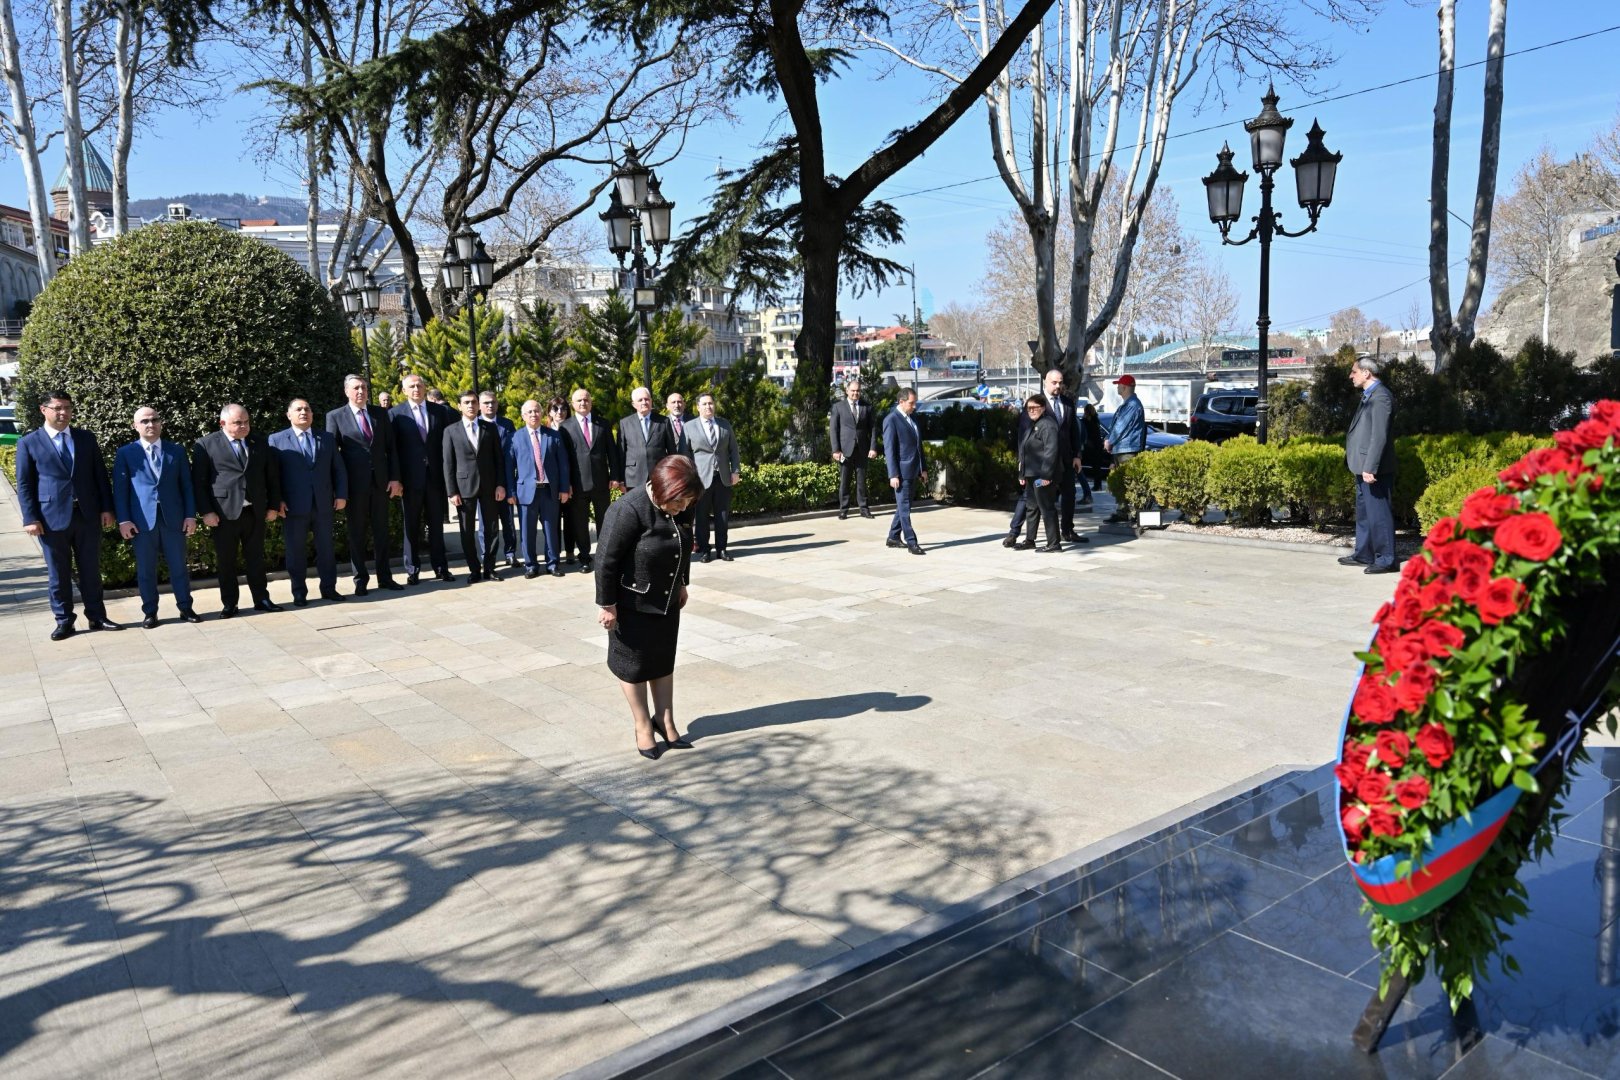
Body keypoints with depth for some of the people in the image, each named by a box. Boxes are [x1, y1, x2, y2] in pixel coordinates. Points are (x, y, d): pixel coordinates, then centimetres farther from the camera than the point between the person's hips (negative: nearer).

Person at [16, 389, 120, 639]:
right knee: (58, 573, 6)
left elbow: (100, 475, 9)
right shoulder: (28, 443, 1)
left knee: (91, 570, 9)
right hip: (52, 518, -2)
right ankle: (64, 621, 15)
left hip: (88, 515, 2)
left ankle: (96, 616, 18)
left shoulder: (86, 438, 9)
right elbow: (24, 484, 0)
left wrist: (106, 508, 2)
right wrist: (31, 518, -7)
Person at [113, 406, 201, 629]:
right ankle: (150, 612, 13)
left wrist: (191, 514, 0)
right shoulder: (125, 453, 5)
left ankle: (186, 607, 15)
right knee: (145, 569, 5)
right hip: (142, 519, -1)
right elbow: (120, 488, 1)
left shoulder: (176, 450, 10)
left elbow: (186, 484, 8)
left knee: (179, 566, 6)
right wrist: (123, 519, -7)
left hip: (173, 517, 1)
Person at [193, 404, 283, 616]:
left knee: (256, 557, 10)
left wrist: (273, 505, 7)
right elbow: (198, 481, -4)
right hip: (224, 513, -3)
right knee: (226, 560, 5)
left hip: (255, 511, 3)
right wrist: (206, 511, -9)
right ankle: (229, 603, 14)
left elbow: (272, 475, 12)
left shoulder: (259, 443, 10)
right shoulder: (206, 444, -1)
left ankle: (261, 599, 18)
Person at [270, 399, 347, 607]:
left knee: (326, 548, 8)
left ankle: (329, 588, 18)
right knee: (296, 551, 4)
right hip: (294, 506, -2)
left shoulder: (327, 438, 13)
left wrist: (341, 495, 1)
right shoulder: (277, 440, 4)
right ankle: (299, 593, 13)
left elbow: (338, 469, 11)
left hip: (324, 504, 2)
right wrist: (277, 500, -10)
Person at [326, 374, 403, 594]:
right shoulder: (335, 417, 0)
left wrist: (394, 478, 0)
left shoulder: (380, 414, 8)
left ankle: (385, 576, 17)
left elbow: (391, 447, 7)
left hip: (381, 481, 3)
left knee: (381, 531, 9)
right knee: (357, 533, 5)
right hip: (355, 483, -3)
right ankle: (361, 579, 14)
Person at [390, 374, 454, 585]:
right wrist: (395, 478, -8)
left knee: (436, 524, 8)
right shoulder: (395, 413, 0)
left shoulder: (440, 411, 6)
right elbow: (392, 447, -2)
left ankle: (441, 567, 15)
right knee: (412, 526, 5)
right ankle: (412, 570, 12)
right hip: (411, 478, -2)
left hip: (435, 475, 2)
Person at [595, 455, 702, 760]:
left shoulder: (681, 508, -7)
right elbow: (605, 559, -23)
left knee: (664, 661, 16)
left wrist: (682, 584, 17)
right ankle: (643, 726, 24)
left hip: (667, 600, 7)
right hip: (632, 604, -6)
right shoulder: (628, 511, -28)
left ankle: (665, 721, 29)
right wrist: (606, 604, -18)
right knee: (634, 664, 9)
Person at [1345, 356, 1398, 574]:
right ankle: (1363, 554, 27)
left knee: (1378, 513, -4)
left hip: (1374, 469, -10)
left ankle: (1386, 560, 3)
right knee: (1363, 512, 17)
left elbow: (1380, 435, -22)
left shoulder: (1381, 396, -17)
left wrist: (1370, 468, -25)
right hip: (1363, 467, 10)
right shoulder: (1369, 395, 14)